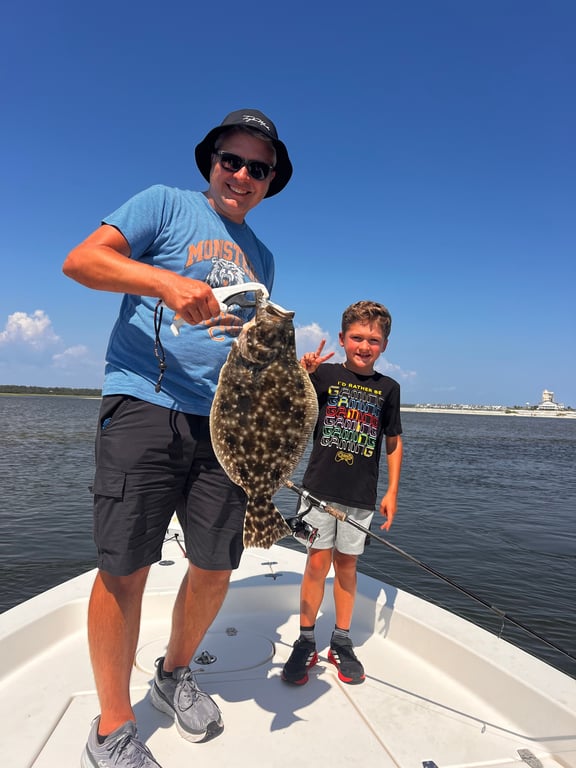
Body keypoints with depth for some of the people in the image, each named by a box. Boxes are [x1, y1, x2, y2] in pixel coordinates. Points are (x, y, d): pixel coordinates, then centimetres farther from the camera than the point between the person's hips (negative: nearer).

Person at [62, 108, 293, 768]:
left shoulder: (261, 255, 23)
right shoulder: (166, 205, 7)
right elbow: (80, 260, -5)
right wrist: (165, 281, -20)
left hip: (223, 419, 6)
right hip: (144, 401, -5)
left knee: (216, 568, 7)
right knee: (125, 567, -3)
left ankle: (175, 675, 36)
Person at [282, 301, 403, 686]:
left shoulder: (388, 388, 4)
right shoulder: (325, 374, -2)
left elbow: (394, 442, 10)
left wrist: (392, 491, 6)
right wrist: (301, 372, -33)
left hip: (361, 495, 2)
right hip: (320, 487, -2)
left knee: (347, 565, 12)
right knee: (318, 562, 3)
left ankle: (342, 642, 30)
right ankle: (305, 643, 21)